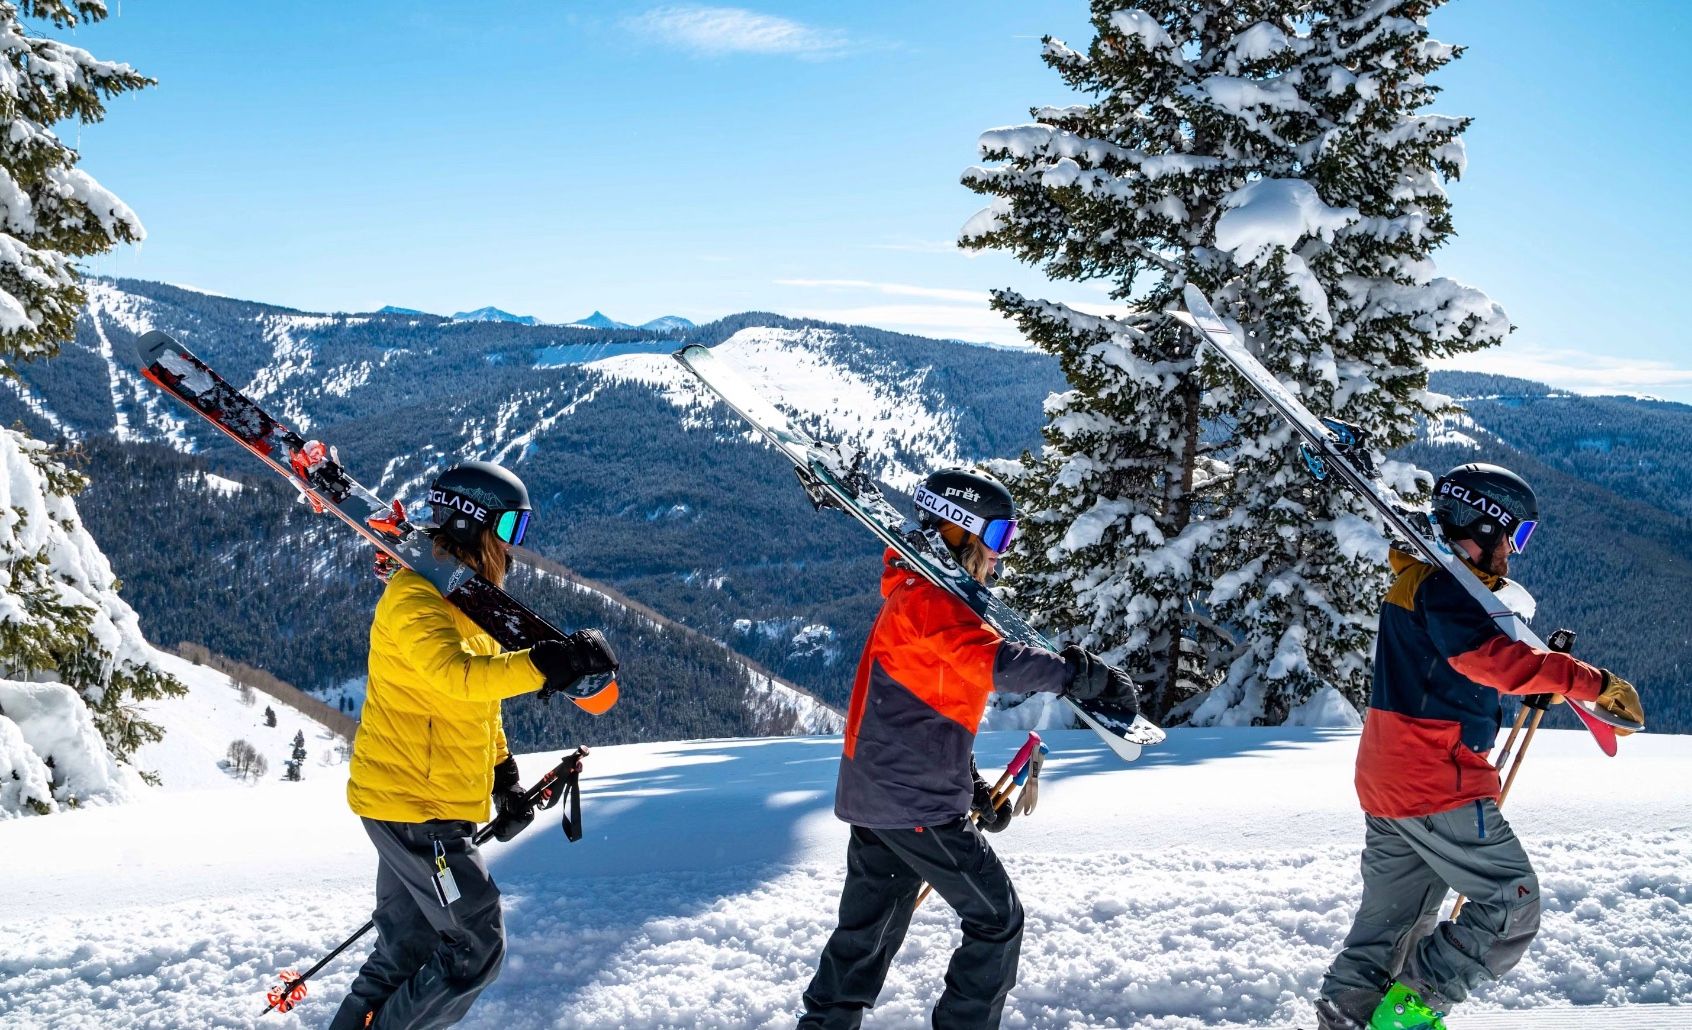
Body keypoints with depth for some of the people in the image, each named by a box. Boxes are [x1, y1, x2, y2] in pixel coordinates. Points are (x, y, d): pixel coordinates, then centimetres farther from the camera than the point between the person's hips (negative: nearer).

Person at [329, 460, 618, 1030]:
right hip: (411, 805, -10)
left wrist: (506, 778, 21)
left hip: (428, 805, 10)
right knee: (476, 948, -5)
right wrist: (551, 662, -47)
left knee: (407, 950, 18)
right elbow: (460, 675, -37)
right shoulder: (416, 598, -17)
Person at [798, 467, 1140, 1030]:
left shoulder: (919, 595, 18)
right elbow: (997, 662, -30)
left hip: (876, 795, 10)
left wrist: (973, 787, 18)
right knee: (996, 919, 2)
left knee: (869, 928, 18)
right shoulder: (928, 595, -14)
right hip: (915, 801, -10)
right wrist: (1089, 675, -26)